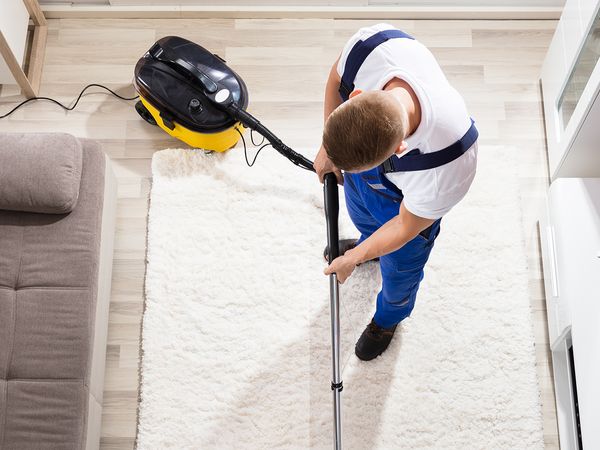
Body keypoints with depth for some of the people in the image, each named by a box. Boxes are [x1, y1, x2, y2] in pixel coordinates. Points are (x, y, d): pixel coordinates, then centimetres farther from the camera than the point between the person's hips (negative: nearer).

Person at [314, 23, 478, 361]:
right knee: (359, 210, 37)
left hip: (408, 200, -3)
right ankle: (368, 242, 75)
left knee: (400, 269, 27)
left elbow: (405, 226, -25)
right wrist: (329, 148, -7)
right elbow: (337, 79, -13)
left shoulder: (449, 165, -49)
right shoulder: (369, 44, -42)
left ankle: (389, 319, 63)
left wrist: (354, 258, -11)